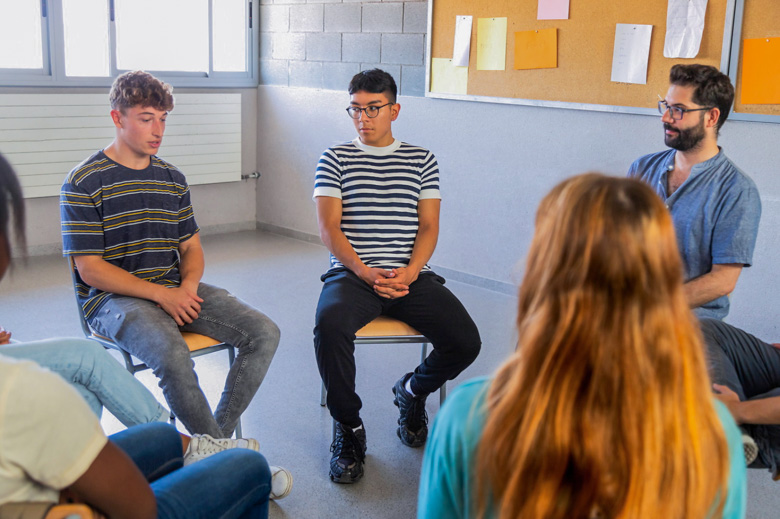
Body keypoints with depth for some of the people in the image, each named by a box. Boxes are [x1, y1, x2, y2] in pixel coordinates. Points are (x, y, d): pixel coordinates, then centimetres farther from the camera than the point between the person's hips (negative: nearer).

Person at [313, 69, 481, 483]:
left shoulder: (421, 160, 14)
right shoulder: (336, 159, 10)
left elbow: (428, 226, 7)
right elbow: (329, 228, 0)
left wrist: (410, 272, -13)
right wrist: (366, 273, -15)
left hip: (410, 276, 2)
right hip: (352, 273, -1)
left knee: (465, 342, -20)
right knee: (329, 325, -34)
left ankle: (412, 390, 16)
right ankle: (349, 427, -9)